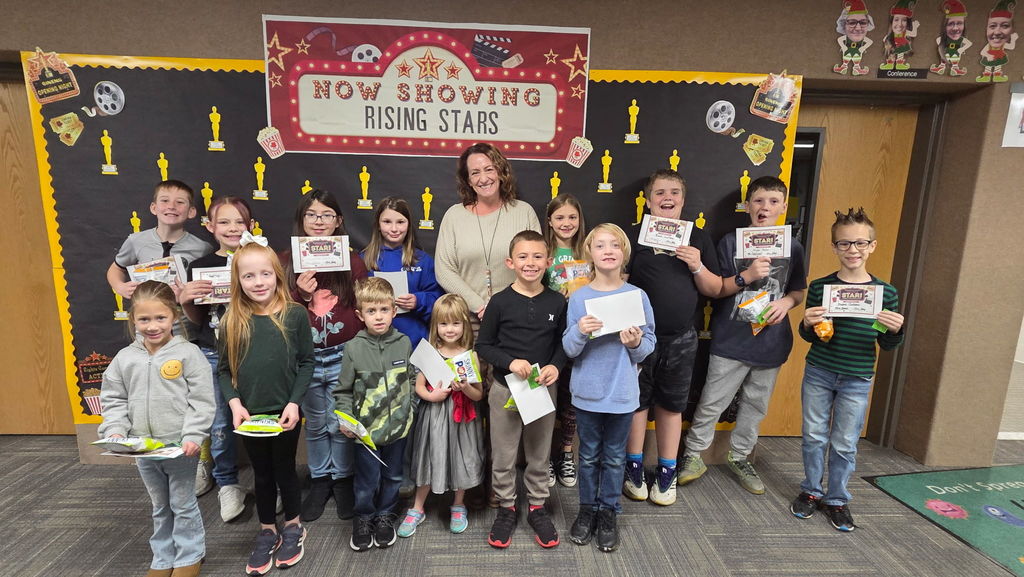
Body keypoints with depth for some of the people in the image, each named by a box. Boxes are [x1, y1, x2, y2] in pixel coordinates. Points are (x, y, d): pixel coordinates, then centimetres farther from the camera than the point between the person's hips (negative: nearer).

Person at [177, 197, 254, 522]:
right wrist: (185, 301, -9)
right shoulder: (200, 266, 3)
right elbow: (197, 321, 9)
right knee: (220, 423, 8)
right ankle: (227, 484, 30)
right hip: (214, 356, 2)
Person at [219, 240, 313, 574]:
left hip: (284, 413, -2)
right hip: (249, 415, 2)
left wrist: (294, 403, -13)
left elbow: (307, 362, -6)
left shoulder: (294, 315, -11)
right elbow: (223, 370, 2)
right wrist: (234, 403, -12)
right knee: (262, 474, 19)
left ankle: (293, 528, 39)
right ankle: (267, 533, 39)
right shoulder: (232, 321, -4)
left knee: (285, 470, 16)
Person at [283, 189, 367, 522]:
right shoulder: (287, 262, 2)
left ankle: (343, 479, 31)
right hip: (304, 357, 2)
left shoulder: (352, 261, -1)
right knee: (315, 424, 17)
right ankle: (320, 480, 37)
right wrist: (301, 295, -14)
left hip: (343, 357, -1)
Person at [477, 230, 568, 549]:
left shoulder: (557, 302, -4)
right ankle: (506, 508, 32)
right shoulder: (500, 302, -9)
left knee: (540, 453, 16)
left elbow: (563, 343, 5)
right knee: (503, 455, 11)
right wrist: (510, 361, -19)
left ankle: (537, 507, 36)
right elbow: (483, 345, -4)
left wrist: (556, 366, -13)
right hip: (505, 388, -1)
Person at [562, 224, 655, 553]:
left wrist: (636, 344, -22)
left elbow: (649, 345, -1)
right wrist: (579, 332, -26)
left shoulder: (637, 296, -6)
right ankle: (588, 508, 35)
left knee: (614, 457, 15)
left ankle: (609, 511, 34)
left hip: (622, 393, 0)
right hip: (587, 391, 0)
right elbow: (569, 350, -7)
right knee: (589, 455, 16)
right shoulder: (578, 298, -6)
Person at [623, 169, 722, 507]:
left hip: (680, 339, 3)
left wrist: (697, 266, -11)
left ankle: (667, 473, 31)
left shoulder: (698, 238, 5)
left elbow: (715, 290, 7)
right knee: (637, 400, 10)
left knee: (671, 404, 15)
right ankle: (634, 467, 29)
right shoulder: (633, 235, -4)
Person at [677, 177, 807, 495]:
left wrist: (787, 301, -9)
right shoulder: (730, 242, -3)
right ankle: (693, 454, 20)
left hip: (771, 342, 4)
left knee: (756, 404, 16)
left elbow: (799, 291, 13)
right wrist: (746, 276, -19)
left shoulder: (792, 247, 5)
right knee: (712, 403, 2)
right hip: (731, 341, -3)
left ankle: (739, 456, 35)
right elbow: (715, 289, -4)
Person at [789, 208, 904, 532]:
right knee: (814, 437, 12)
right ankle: (811, 491, 30)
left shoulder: (885, 292, -4)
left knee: (845, 445, 10)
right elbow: (809, 337, 1)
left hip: (857, 380, 0)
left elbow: (886, 345, 2)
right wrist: (808, 325, -21)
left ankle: (837, 499, 29)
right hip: (818, 373, 0)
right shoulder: (819, 287, -5)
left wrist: (896, 331, -19)